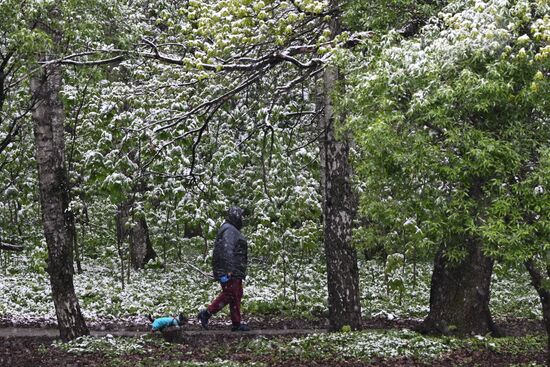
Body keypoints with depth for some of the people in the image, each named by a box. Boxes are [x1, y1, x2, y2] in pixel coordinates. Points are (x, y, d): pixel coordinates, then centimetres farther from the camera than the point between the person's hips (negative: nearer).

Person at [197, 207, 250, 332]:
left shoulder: (232, 230, 20)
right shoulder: (229, 230, -14)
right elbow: (227, 251, -24)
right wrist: (228, 270, -29)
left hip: (234, 271, 11)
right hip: (230, 271, -11)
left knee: (236, 295, 11)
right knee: (228, 295, -9)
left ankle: (236, 324, 12)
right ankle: (206, 314, -3)